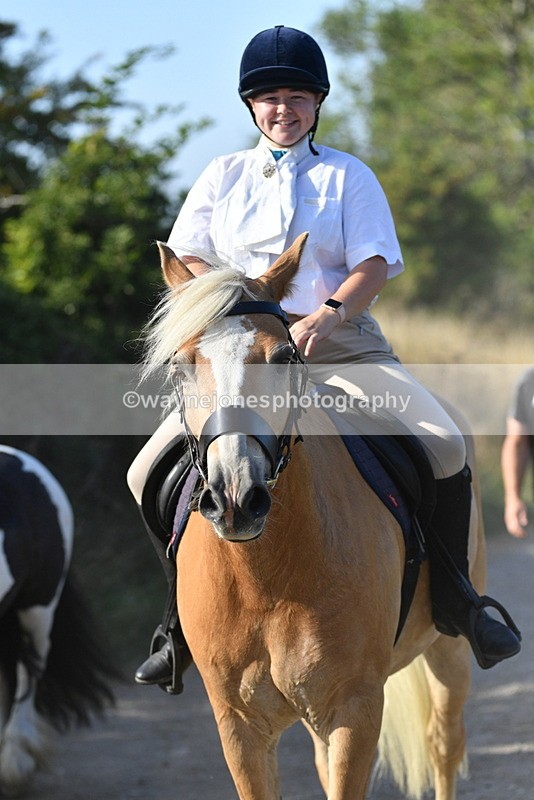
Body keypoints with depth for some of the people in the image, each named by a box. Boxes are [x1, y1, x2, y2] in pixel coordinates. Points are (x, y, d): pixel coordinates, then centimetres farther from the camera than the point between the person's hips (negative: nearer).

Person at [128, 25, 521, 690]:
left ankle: (452, 600, -6)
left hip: (342, 344, -1)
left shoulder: (349, 176, 9)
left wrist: (328, 313, -23)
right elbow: (186, 261, 9)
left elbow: (373, 266, -3)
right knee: (151, 472, -13)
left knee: (445, 447, -24)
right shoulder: (222, 176, 14)